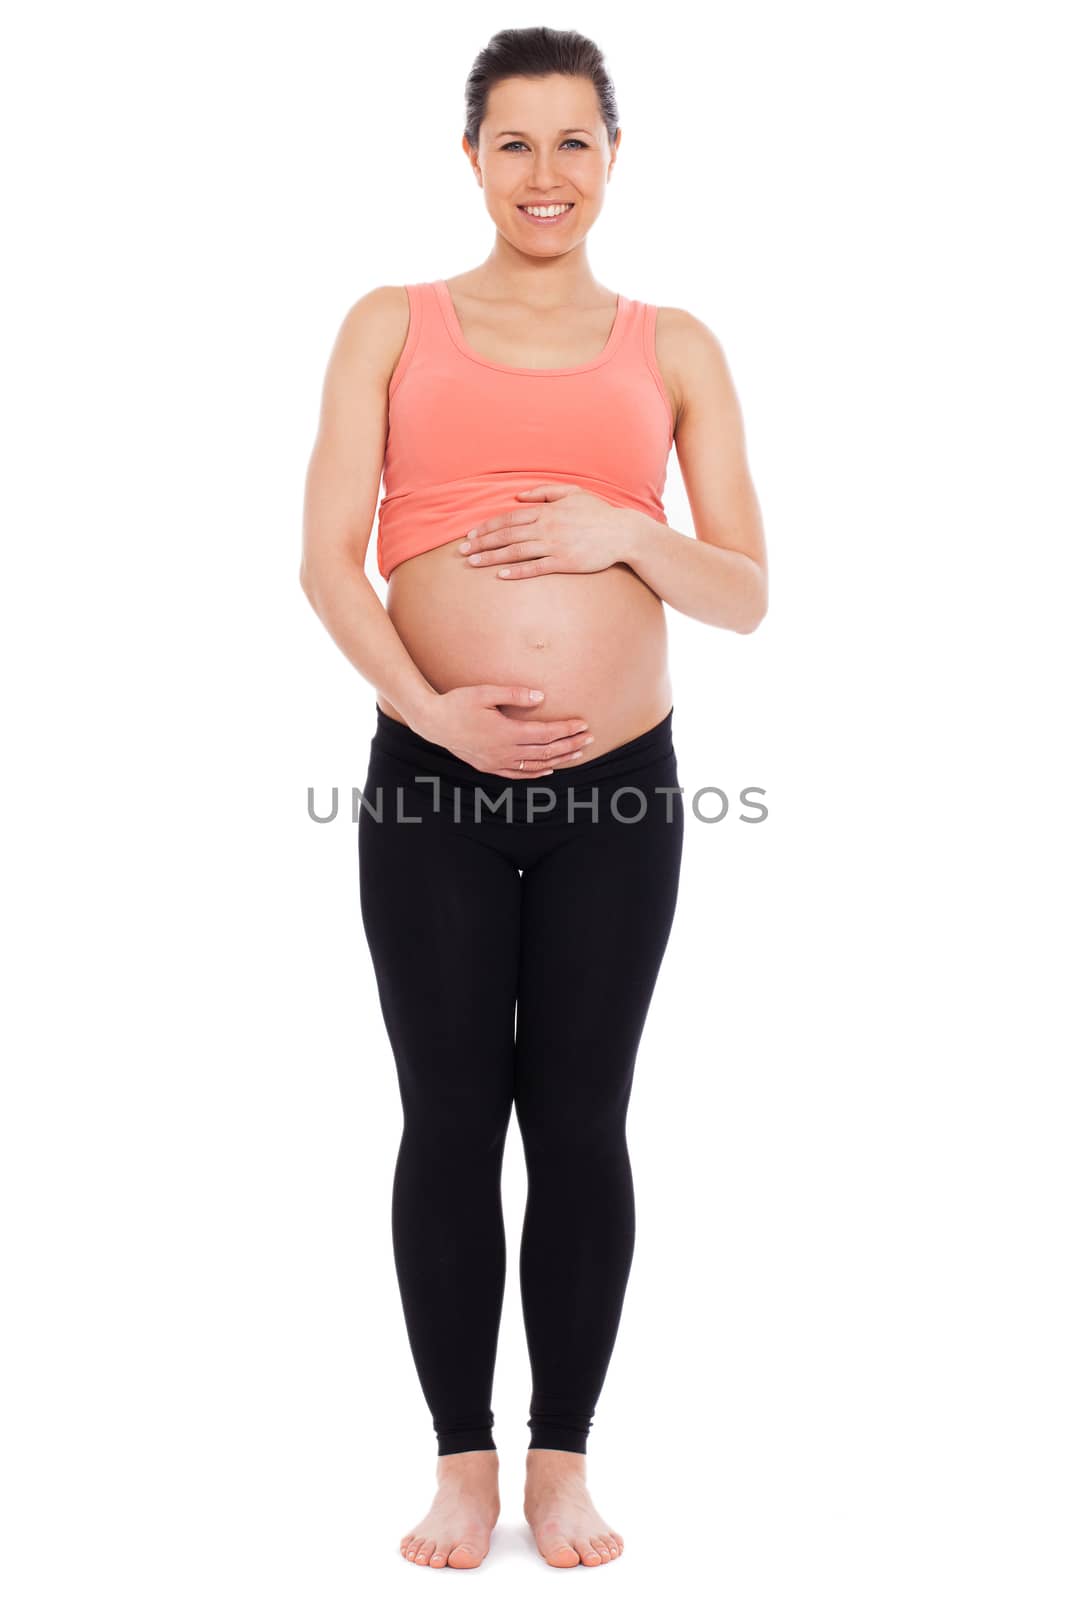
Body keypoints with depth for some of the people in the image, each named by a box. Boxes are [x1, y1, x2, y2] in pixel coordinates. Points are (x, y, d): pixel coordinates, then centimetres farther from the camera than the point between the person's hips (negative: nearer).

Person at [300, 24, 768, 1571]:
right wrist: (429, 706, -16)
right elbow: (327, 559, -2)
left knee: (579, 1122, 5)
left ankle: (563, 1461, 20)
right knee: (449, 1120, 5)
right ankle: (464, 1462, 20)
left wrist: (621, 532, -11)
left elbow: (746, 592, 7)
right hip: (430, 780, 0)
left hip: (617, 790, 1)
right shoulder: (394, 326, 8)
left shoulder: (673, 348, 9)